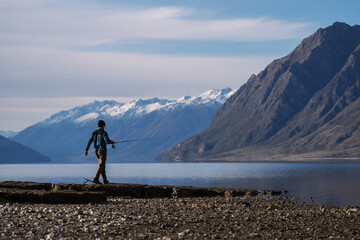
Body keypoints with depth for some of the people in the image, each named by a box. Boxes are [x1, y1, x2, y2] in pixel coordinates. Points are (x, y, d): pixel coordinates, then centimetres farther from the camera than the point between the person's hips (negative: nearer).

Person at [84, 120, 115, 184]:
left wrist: (86, 150, 1)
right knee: (101, 166, -9)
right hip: (102, 151, -7)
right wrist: (112, 142, 2)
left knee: (102, 165, 15)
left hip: (96, 151, 7)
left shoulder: (94, 133, 10)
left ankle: (105, 180, 15)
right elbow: (107, 141, -21)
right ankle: (96, 179, -22)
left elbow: (89, 141, 3)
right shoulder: (104, 132, -10)